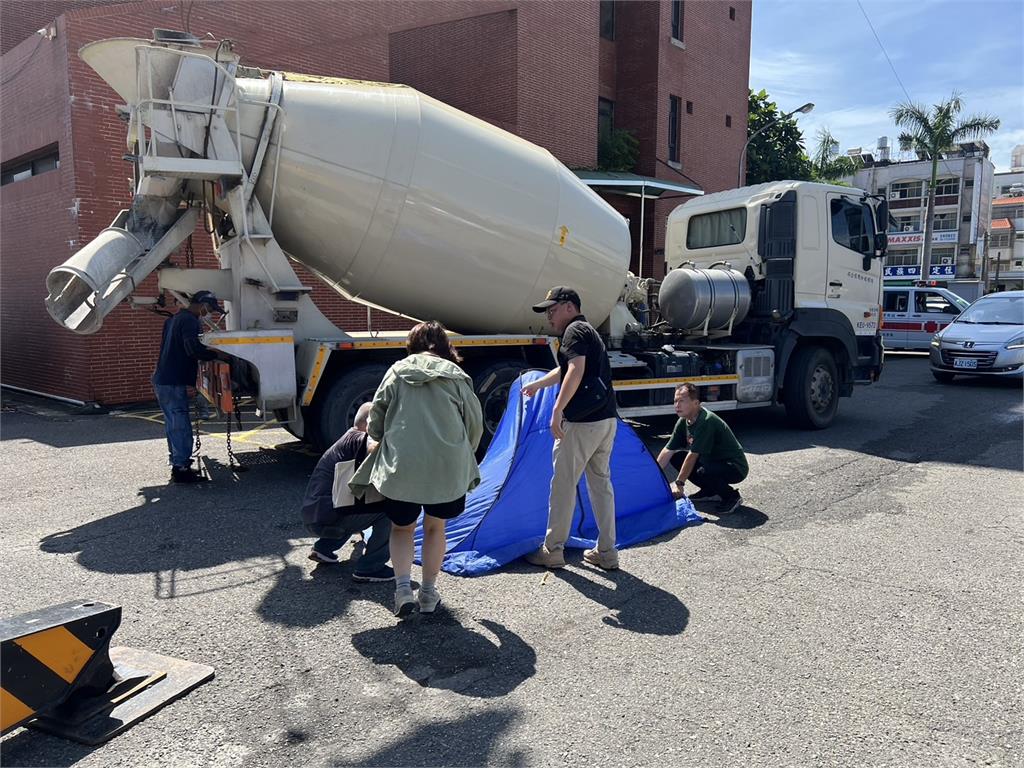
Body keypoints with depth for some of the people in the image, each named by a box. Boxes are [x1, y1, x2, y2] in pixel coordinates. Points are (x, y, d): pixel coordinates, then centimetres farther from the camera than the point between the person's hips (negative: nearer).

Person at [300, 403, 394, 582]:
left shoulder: (347, 440, 21)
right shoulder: (357, 439, -9)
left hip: (313, 517, 10)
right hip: (326, 519, -10)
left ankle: (323, 548, 22)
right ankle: (369, 568, -8)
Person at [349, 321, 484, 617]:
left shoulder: (397, 372, 6)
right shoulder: (456, 376, 6)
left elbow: (375, 421, 8)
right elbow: (475, 424, 10)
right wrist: (463, 456, 27)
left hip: (401, 467, 0)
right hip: (447, 467, 0)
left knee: (402, 528, 19)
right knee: (435, 527, 21)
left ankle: (403, 587, 2)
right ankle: (429, 592, 23)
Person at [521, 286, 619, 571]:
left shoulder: (575, 330, -7)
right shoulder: (590, 331, 23)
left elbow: (576, 370, -24)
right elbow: (563, 371, 37)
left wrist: (557, 410, -25)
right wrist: (536, 385, 49)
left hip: (581, 422, -9)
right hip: (607, 419, 9)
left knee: (563, 484, 1)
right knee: (601, 483, 13)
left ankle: (552, 551, 11)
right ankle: (606, 552, 18)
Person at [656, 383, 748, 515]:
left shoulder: (706, 421, -29)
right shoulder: (683, 421, -2)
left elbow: (692, 455, -28)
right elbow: (668, 451, 1)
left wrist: (679, 483, -25)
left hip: (736, 468, -9)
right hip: (712, 461, 9)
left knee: (704, 472, -36)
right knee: (676, 457, 0)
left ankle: (732, 497, -7)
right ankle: (709, 491, 11)